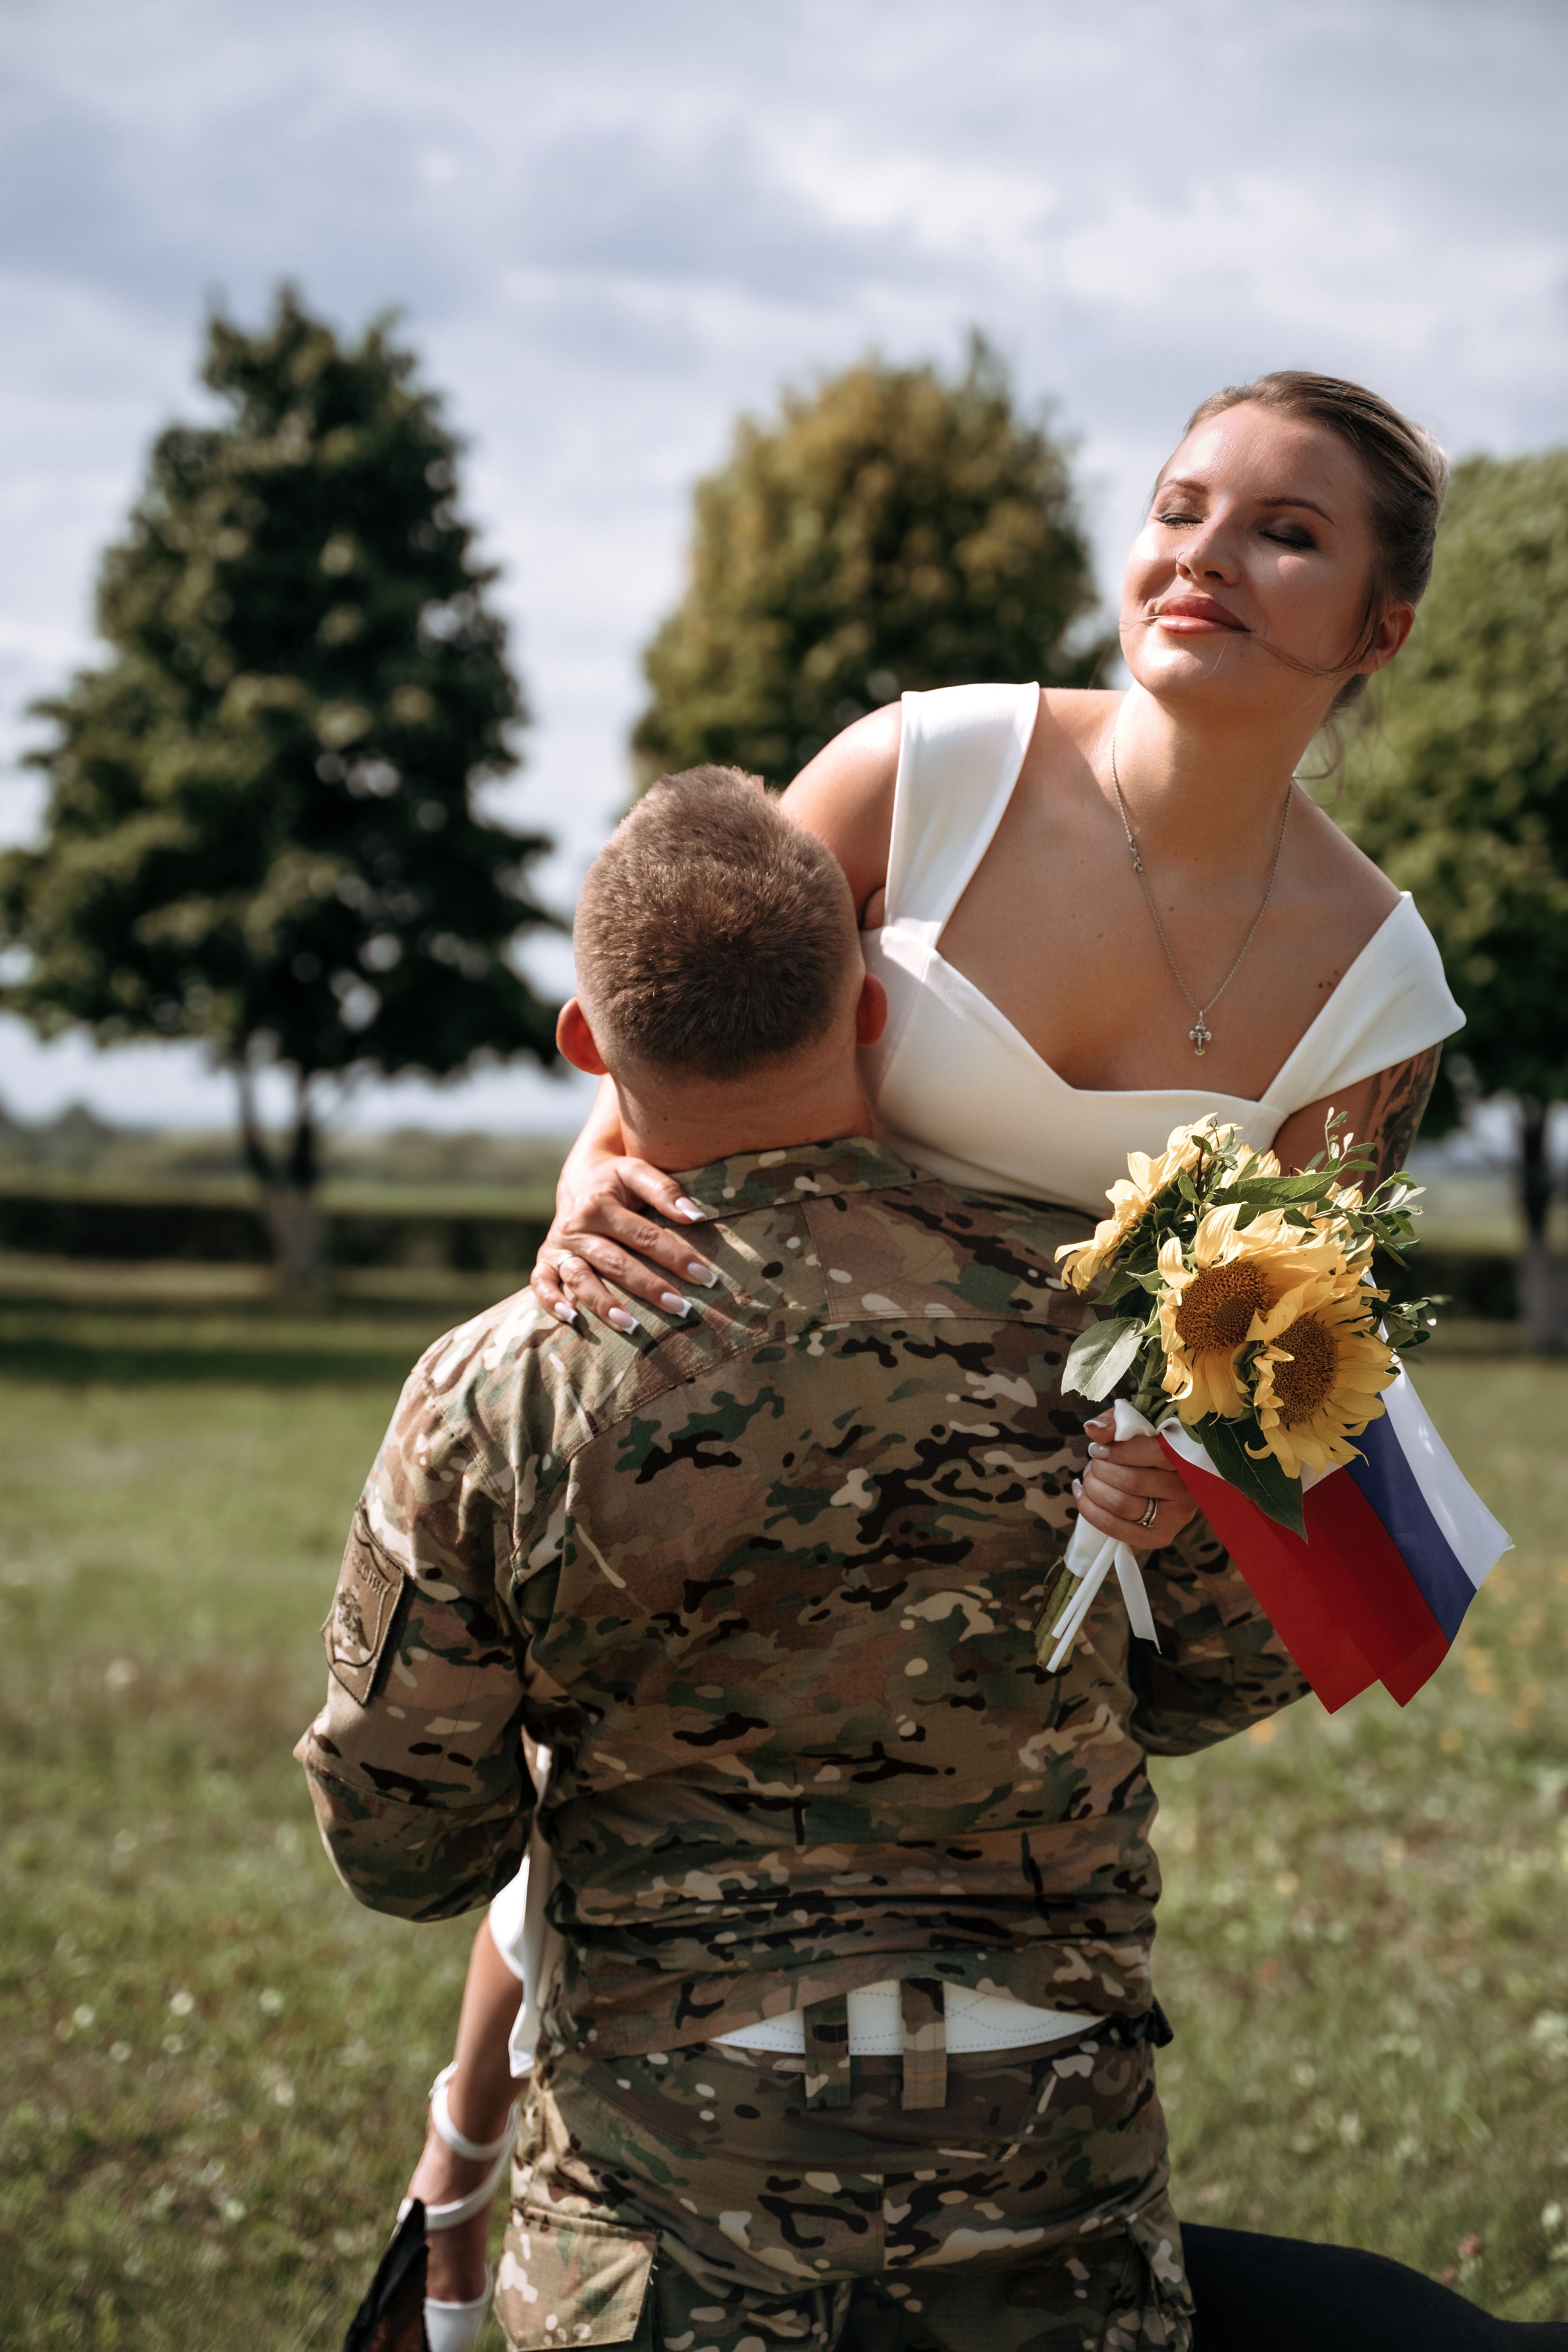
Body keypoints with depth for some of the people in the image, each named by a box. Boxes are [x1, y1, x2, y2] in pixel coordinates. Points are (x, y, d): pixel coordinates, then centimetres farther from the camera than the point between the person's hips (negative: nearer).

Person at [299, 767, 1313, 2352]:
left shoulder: (493, 1401, -11)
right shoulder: (1085, 1312, -10)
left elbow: (398, 1846, -2)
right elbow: (1236, 1668, 5)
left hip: (664, 2172, 0)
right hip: (1045, 2145, 1)